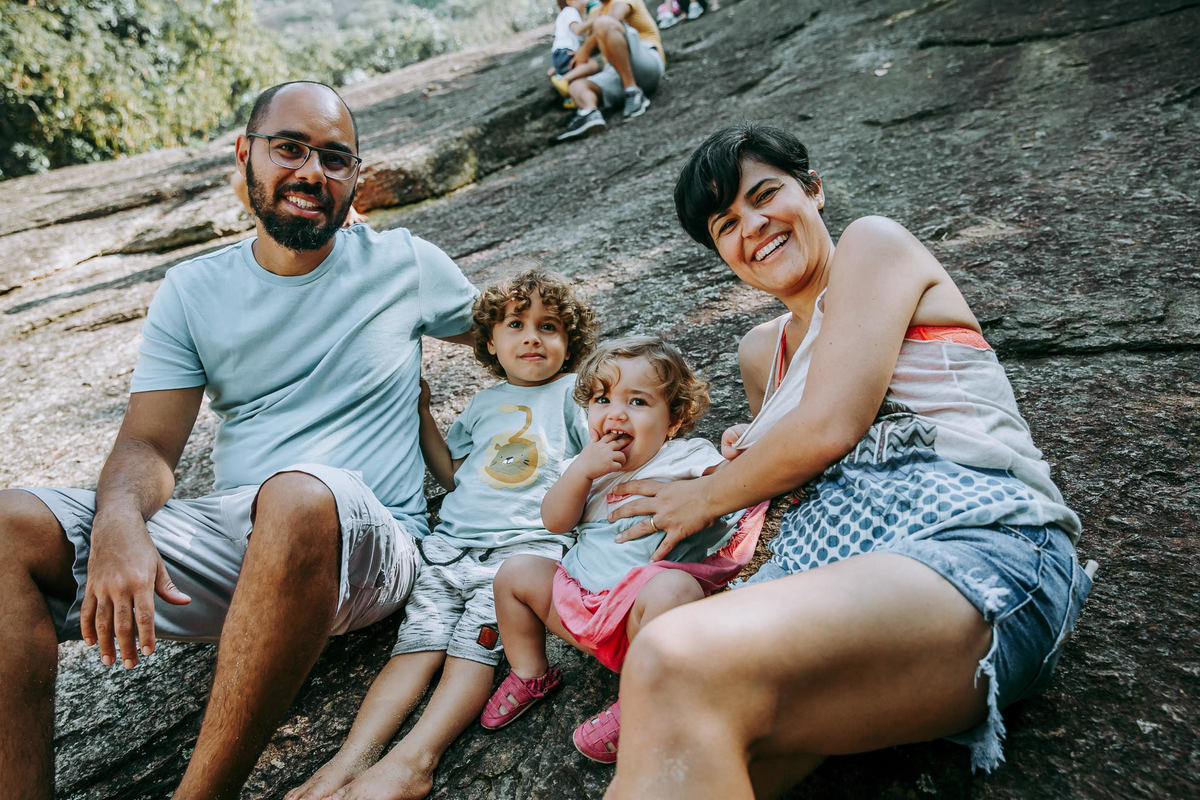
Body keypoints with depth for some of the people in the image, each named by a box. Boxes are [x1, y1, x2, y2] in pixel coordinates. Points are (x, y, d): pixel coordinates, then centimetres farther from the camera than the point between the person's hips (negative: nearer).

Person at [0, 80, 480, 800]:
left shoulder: (404, 264, 6)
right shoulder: (193, 291, 11)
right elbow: (148, 445, 4)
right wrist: (118, 522, -19)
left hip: (362, 546, -3)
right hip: (229, 541, 4)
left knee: (300, 496, -38)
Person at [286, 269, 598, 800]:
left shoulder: (574, 392, 15)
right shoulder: (484, 403, 26)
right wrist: (422, 411, 23)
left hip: (527, 543, -3)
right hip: (453, 540, 4)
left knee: (476, 641, -23)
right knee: (420, 637, -15)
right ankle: (353, 757, -24)